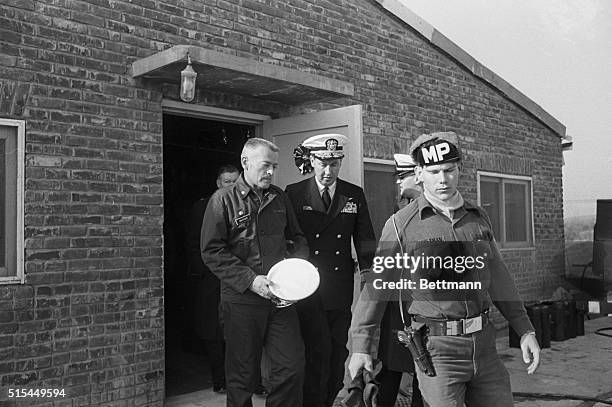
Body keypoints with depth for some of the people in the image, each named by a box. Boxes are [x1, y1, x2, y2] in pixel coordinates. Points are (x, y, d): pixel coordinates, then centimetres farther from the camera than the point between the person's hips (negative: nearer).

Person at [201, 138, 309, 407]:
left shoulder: (279, 197, 11)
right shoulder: (223, 200, -2)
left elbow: (297, 237, 20)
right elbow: (212, 251, -8)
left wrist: (299, 261, -1)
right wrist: (250, 280, -16)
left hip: (281, 297, 4)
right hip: (241, 300, -3)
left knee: (292, 368, 1)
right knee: (242, 375, 7)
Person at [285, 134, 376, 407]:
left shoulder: (355, 195, 6)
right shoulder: (294, 193, 0)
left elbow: (365, 241, 7)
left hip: (341, 291, 3)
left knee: (338, 352, 10)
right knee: (319, 351, -8)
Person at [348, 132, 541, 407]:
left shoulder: (478, 218, 8)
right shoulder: (401, 224, -6)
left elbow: (498, 279, 15)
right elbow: (376, 287, -3)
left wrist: (526, 331, 13)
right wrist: (360, 346, -2)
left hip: (484, 344, 5)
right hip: (437, 348, -5)